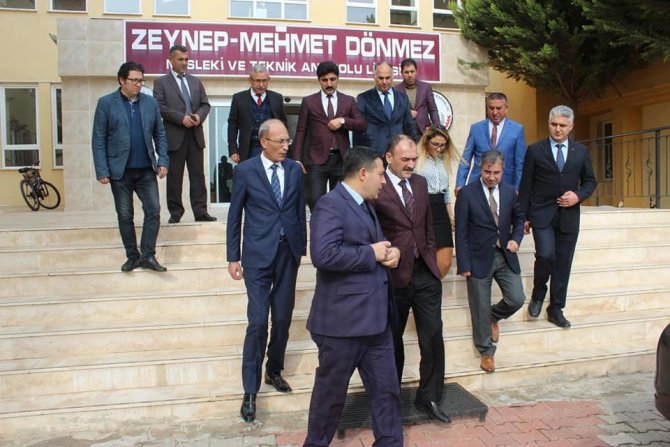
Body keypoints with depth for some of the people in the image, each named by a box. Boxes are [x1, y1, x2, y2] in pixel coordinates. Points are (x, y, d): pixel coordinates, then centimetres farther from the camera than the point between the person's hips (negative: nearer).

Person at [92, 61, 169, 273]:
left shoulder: (150, 102, 6)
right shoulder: (106, 103, -2)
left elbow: (159, 134, 9)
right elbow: (98, 140, -4)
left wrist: (163, 160, -2)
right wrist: (102, 171, -10)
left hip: (146, 170, 2)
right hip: (120, 171, -2)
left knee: (154, 210, -4)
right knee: (125, 216, 7)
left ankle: (148, 255, 6)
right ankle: (132, 256, 20)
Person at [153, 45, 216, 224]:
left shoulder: (196, 82, 17)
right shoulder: (161, 82, 3)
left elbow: (205, 104, 14)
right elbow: (160, 107, -7)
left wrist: (199, 116, -7)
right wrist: (181, 118, -16)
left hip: (195, 135, 4)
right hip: (174, 136, -3)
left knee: (198, 175, 2)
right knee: (174, 177, 2)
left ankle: (200, 212, 5)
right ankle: (175, 213, 11)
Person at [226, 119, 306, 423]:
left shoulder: (295, 170, 6)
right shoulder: (245, 171, -3)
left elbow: (300, 211, 11)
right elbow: (234, 216, 0)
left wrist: (302, 247, 9)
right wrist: (233, 257, -1)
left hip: (288, 253, 4)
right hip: (258, 255, -3)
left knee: (283, 319, 10)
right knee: (258, 321, -5)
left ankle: (274, 371, 32)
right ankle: (250, 391, 7)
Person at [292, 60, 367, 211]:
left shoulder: (349, 101, 11)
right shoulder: (309, 101, 7)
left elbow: (362, 125, 5)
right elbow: (301, 133, 4)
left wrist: (343, 121, -12)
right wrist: (297, 161, -4)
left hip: (341, 159, 2)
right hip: (317, 159, -1)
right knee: (315, 200, -10)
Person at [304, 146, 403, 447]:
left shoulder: (366, 206, 16)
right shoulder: (331, 204, -15)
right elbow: (323, 254, -29)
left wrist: (390, 252, 1)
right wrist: (371, 254, -19)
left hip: (375, 320, 9)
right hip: (343, 321, -8)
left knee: (387, 390, 15)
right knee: (331, 393, 11)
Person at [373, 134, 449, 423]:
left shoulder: (420, 182, 9)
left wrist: (430, 257, 12)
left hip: (425, 273, 5)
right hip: (395, 275, -5)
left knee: (433, 337, 5)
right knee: (393, 339, 13)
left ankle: (429, 397, 22)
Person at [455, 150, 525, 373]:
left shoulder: (509, 191, 4)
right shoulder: (467, 193, -10)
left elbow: (518, 219, 19)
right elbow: (461, 233, -9)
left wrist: (516, 238, -2)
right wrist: (464, 265, -12)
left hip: (505, 256, 4)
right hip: (479, 258, -4)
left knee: (517, 299, -1)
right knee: (480, 309, 5)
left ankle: (494, 317, 32)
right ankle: (486, 352, 25)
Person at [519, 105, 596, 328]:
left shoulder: (581, 151, 8)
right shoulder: (535, 150, 0)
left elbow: (590, 181, 15)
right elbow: (526, 186, 1)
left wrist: (578, 196, -7)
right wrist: (524, 217, -2)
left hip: (569, 216, 3)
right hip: (542, 214, -3)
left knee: (563, 264, 7)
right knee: (546, 255, -19)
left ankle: (556, 309, 21)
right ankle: (537, 295, 9)